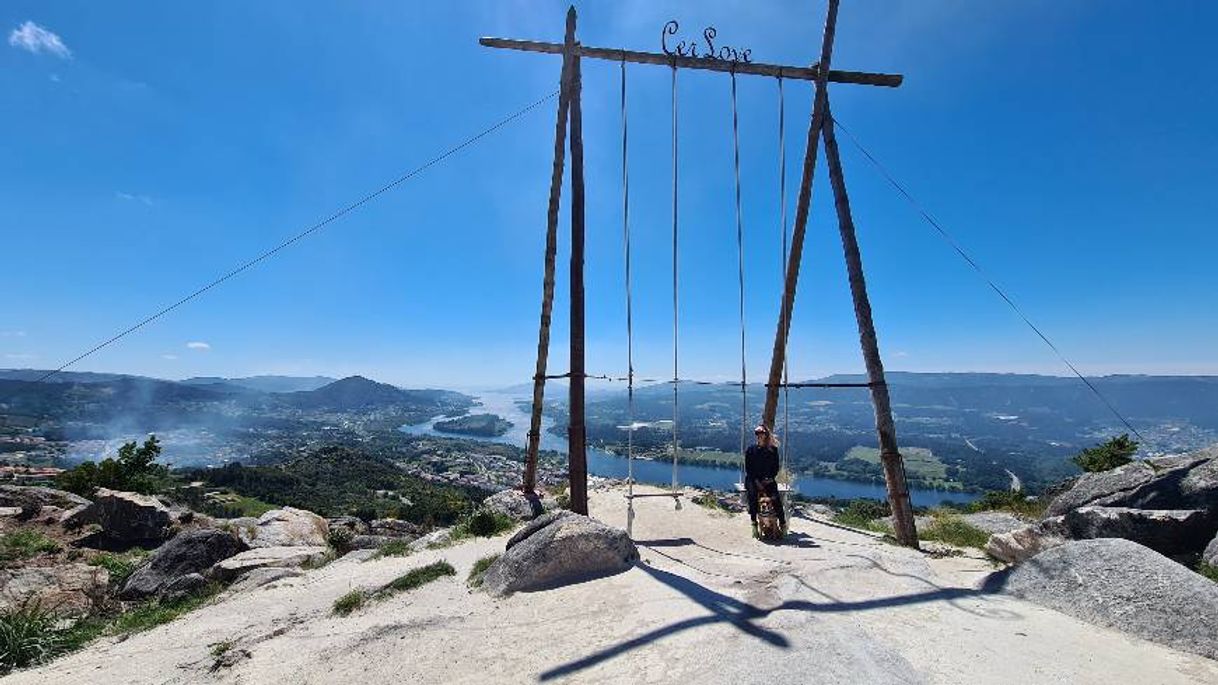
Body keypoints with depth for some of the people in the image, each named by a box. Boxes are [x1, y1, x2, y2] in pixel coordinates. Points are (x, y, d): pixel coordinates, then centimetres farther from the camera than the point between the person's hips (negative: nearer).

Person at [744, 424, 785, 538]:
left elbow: (776, 467, 10)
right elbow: (748, 468, 2)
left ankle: (783, 523, -19)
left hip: (768, 480, 1)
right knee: (752, 493, -29)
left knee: (776, 496, -25)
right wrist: (756, 481, -10)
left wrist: (770, 478, -6)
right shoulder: (751, 449, 6)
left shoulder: (773, 449, 9)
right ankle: (754, 522, -26)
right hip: (753, 479, 0)